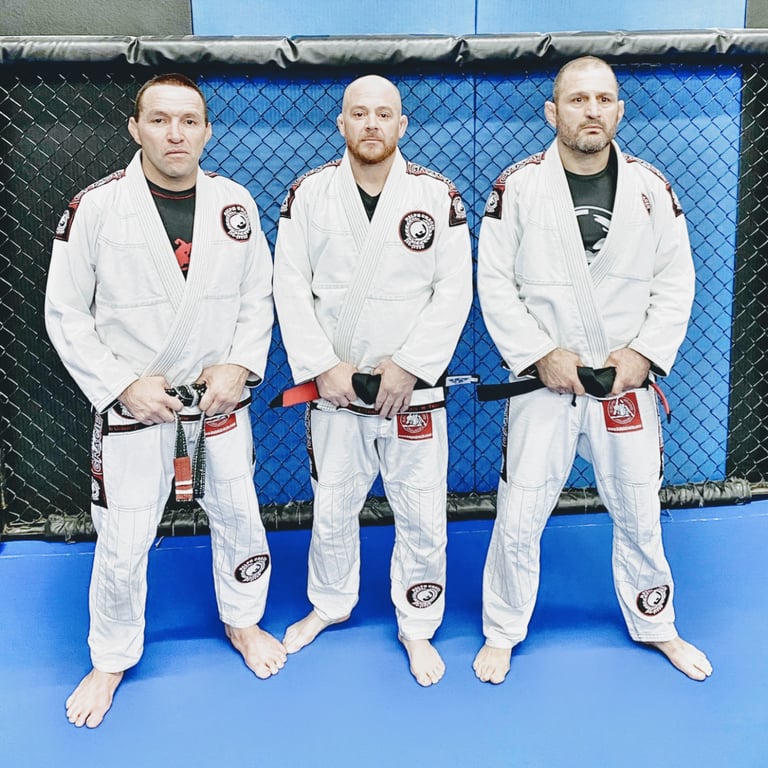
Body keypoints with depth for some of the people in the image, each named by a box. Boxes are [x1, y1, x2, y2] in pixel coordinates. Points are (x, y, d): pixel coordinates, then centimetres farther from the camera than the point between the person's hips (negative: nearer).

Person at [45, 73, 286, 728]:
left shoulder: (236, 203, -2)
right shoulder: (94, 208, -11)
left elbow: (258, 295, 6)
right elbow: (66, 313, -6)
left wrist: (240, 364, -9)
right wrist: (123, 385, -14)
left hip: (220, 398, 3)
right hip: (132, 405, -3)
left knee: (239, 518, 17)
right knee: (123, 544, 6)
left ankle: (242, 621, 45)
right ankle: (111, 660, 34)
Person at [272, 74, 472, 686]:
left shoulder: (438, 196, -4)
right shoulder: (308, 194, -1)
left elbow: (454, 291, -6)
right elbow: (291, 289, -2)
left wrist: (410, 366, -13)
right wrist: (322, 367, -10)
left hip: (413, 388, -1)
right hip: (335, 385, 1)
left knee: (422, 517, 6)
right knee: (333, 508, 16)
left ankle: (417, 628, 29)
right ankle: (331, 602, 43)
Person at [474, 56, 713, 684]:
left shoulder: (651, 187, 1)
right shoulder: (518, 186, -6)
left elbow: (675, 282, 2)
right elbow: (495, 283, -7)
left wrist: (643, 353, -10)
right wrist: (542, 354, -15)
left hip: (628, 383, 2)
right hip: (545, 383, -2)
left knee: (639, 514, 16)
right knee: (519, 519, 5)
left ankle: (656, 626, 41)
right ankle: (502, 633, 28)